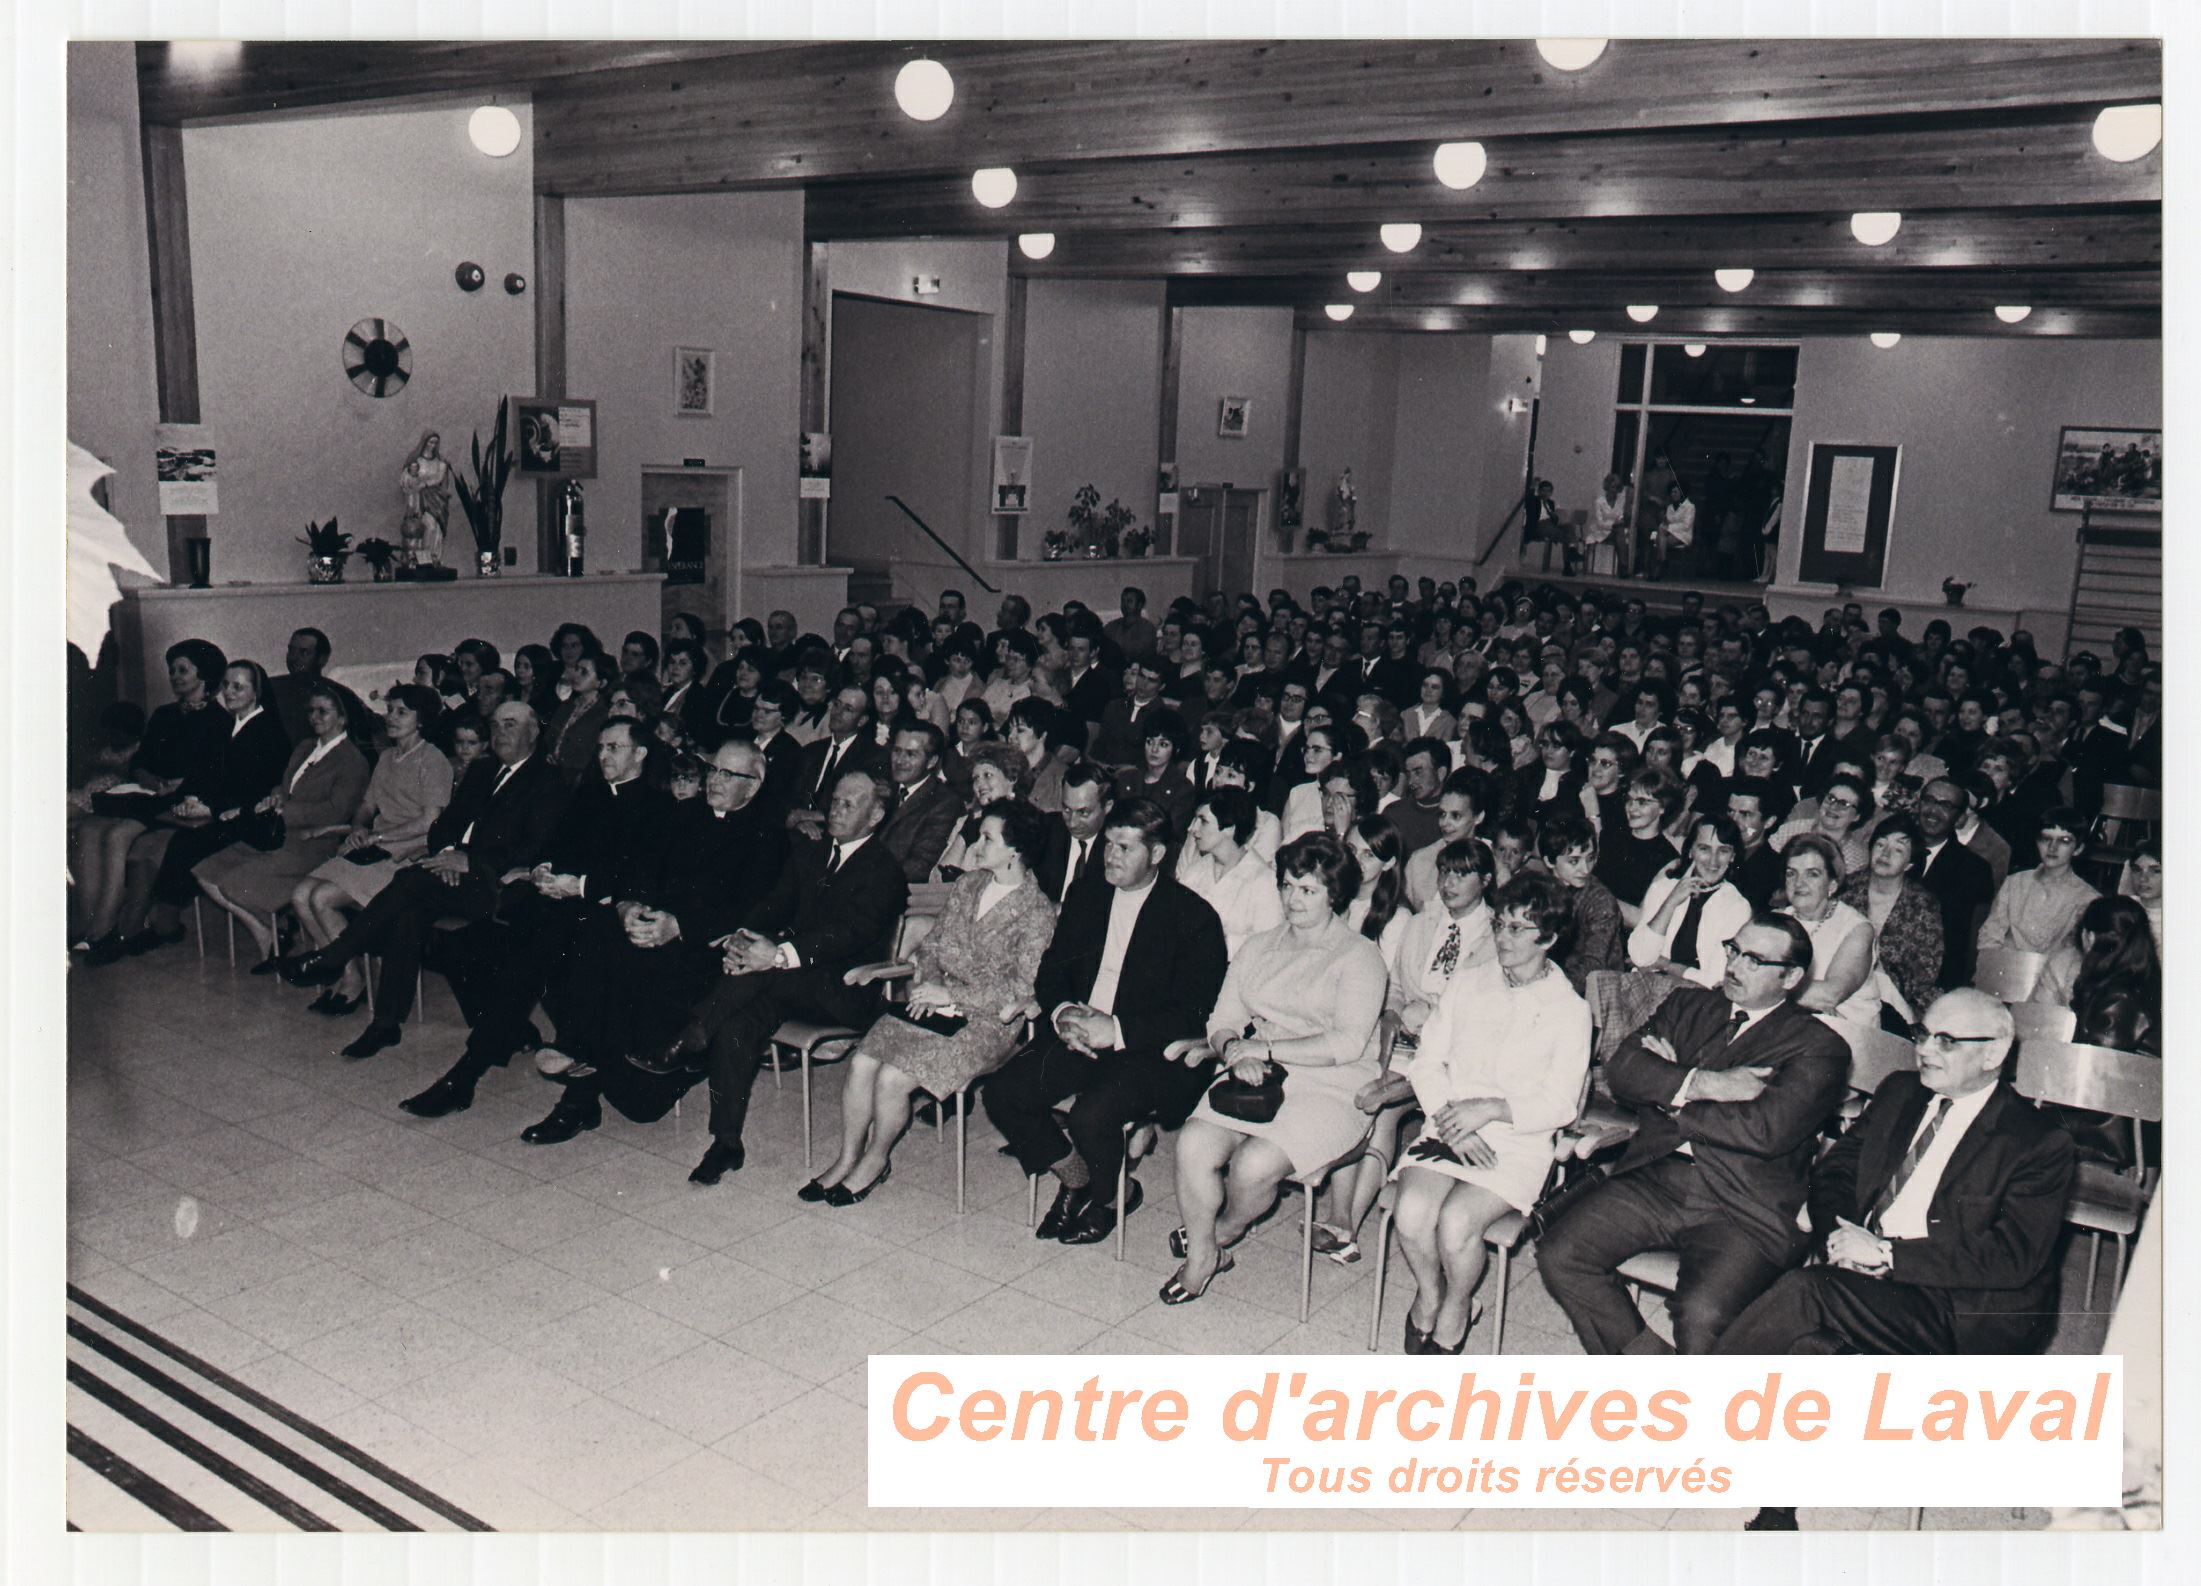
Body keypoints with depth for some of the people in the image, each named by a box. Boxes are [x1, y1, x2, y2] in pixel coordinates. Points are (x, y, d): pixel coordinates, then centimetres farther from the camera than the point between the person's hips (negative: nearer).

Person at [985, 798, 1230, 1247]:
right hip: (1077, 1036, 6)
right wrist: (1062, 1013, -10)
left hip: (1150, 1049, -6)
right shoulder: (1085, 898, 12)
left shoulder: (1194, 918, -7)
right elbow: (1051, 972, 14)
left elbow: (1191, 1014, -12)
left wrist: (1115, 1030, -22)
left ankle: (1110, 1196, 5)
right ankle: (1075, 1176, 11)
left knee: (1089, 1116, -30)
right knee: (1001, 1094, -13)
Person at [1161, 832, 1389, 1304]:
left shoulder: (1359, 957, 0)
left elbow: (1347, 1044, -12)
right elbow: (1222, 1021, 12)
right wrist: (1234, 1052, -12)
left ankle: (1224, 1234, 9)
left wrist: (1265, 1048, -14)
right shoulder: (1260, 948, 18)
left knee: (1254, 1165, -26)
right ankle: (1201, 1256, -1)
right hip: (1255, 1076, 5)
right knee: (1193, 1145, -23)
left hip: (1330, 1087, -4)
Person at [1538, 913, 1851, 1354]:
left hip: (1743, 1208, -4)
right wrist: (1704, 1084, -11)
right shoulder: (1690, 1006, 19)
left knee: (1701, 1316, -28)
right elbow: (1622, 1067, 3)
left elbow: (1769, 1130, -13)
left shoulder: (1820, 1048, 4)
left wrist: (1670, 1096, -3)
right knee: (1558, 1254, -14)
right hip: (1654, 1178, 5)